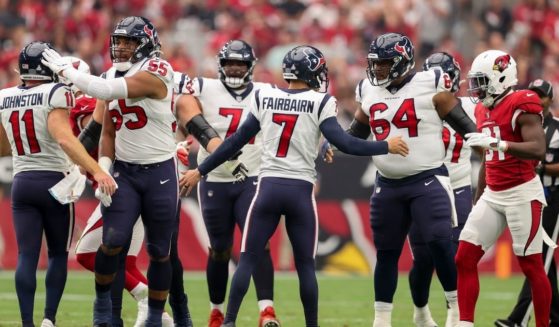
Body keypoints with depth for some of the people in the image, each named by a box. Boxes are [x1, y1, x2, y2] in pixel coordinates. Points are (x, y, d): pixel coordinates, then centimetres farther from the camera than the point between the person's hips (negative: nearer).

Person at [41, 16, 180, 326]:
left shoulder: (155, 74, -16)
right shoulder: (116, 77, 7)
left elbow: (104, 90, -27)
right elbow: (108, 134, 9)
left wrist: (64, 69, -17)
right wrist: (102, 173, -4)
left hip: (159, 173, -4)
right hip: (124, 170, 4)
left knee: (159, 251, 4)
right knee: (112, 240, -13)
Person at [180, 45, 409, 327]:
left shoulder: (264, 98, 7)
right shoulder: (320, 103, -2)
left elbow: (236, 141, 10)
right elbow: (343, 143, -8)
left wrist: (200, 171, 18)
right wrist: (386, 147, 2)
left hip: (268, 187, 2)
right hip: (300, 190, -2)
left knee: (247, 260, 5)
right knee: (305, 265, 9)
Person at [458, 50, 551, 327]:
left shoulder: (520, 107, -13)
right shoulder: (485, 110, 13)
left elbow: (539, 149, -26)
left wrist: (497, 142, -37)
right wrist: (477, 201, 24)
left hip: (522, 194, -8)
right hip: (492, 195, 8)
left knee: (531, 266, -3)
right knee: (464, 259, 0)